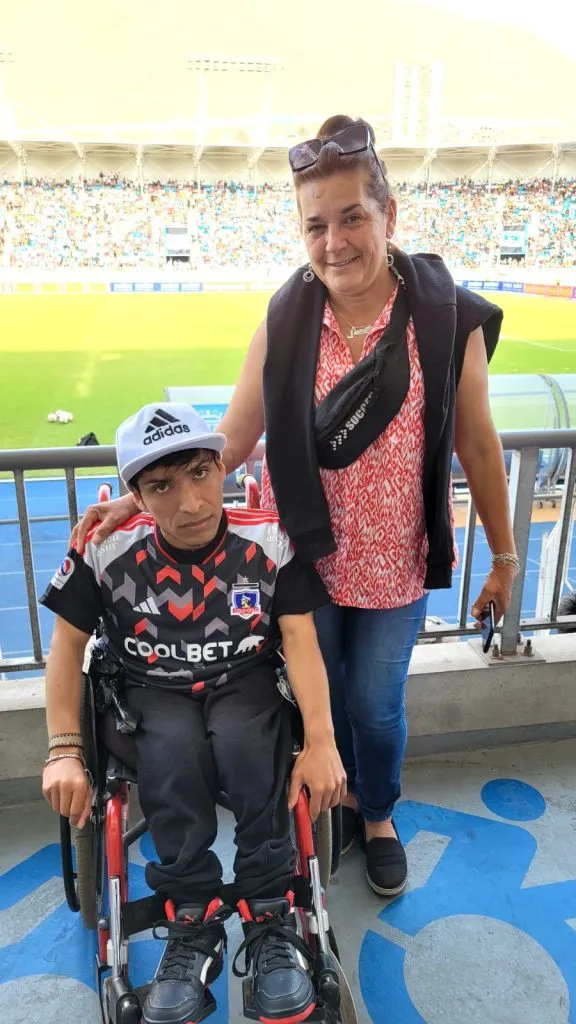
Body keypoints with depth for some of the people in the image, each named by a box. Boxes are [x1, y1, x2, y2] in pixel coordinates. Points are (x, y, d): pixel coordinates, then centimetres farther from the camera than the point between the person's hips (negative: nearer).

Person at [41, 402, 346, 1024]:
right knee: (174, 752, -32)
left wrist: (320, 740, -23)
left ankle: (270, 917, -11)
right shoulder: (106, 549, -14)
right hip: (155, 693, 1)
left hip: (245, 684, 0)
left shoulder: (271, 542, -13)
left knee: (245, 743, -32)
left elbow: (300, 637, -12)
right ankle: (193, 923, -11)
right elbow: (68, 641, -4)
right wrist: (64, 750, -10)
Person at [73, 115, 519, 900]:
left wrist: (504, 556, 1)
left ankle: (379, 817, 49)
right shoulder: (286, 319, -10)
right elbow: (233, 436, -7)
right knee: (318, 697, 20)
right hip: (303, 560, 2)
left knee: (376, 706, 15)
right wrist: (143, 497, -15)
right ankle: (338, 801, 53)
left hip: (395, 565, -1)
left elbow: (478, 446, -6)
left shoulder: (449, 318, -13)